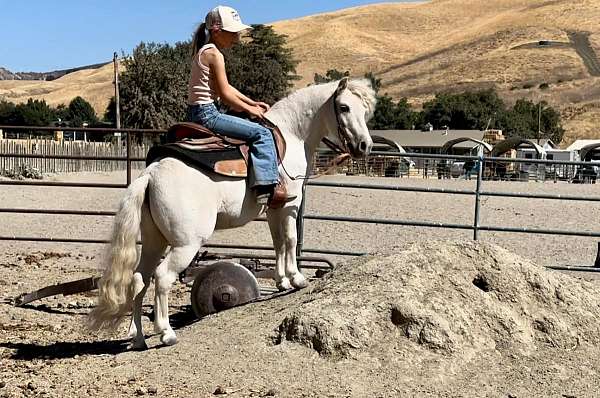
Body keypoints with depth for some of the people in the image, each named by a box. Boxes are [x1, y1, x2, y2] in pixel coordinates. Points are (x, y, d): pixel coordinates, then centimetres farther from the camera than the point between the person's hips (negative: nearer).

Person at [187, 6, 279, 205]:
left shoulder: (204, 51, 17)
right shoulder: (214, 54, -13)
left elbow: (226, 88, 21)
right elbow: (225, 95, -14)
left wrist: (252, 103, 16)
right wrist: (250, 110, -2)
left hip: (197, 113, 11)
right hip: (207, 114, -11)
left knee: (255, 131, 27)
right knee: (261, 133, -15)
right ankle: (265, 186, -22)